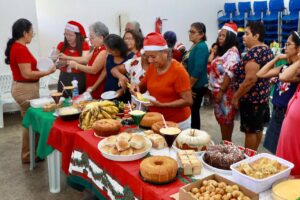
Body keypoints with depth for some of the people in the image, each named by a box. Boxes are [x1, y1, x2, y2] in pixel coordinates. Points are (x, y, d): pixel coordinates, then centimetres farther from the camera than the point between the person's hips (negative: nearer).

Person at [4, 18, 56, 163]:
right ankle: (28, 155, 12)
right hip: (26, 90, -10)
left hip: (23, 88, 10)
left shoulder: (15, 47, 11)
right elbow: (27, 74, -23)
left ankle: (29, 153, 29)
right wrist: (47, 72, -17)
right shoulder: (21, 49, -20)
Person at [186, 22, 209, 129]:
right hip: (194, 86, 9)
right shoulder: (195, 46, 14)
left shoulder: (201, 47, -15)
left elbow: (198, 70, -23)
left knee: (193, 112, -1)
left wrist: (189, 86, -17)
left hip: (197, 87, -9)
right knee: (193, 112, 16)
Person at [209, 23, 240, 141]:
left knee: (226, 119, 0)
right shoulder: (221, 51, 15)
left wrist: (221, 91, -22)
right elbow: (213, 68, 21)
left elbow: (229, 74, -22)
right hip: (217, 90, 9)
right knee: (221, 118, 14)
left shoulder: (232, 52, -14)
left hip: (225, 91, -9)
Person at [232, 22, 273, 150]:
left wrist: (236, 96, -17)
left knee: (250, 131, 1)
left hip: (251, 98, -10)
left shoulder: (254, 52, -21)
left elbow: (250, 79, -27)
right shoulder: (267, 50, 10)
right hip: (262, 95, 10)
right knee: (258, 128, 17)